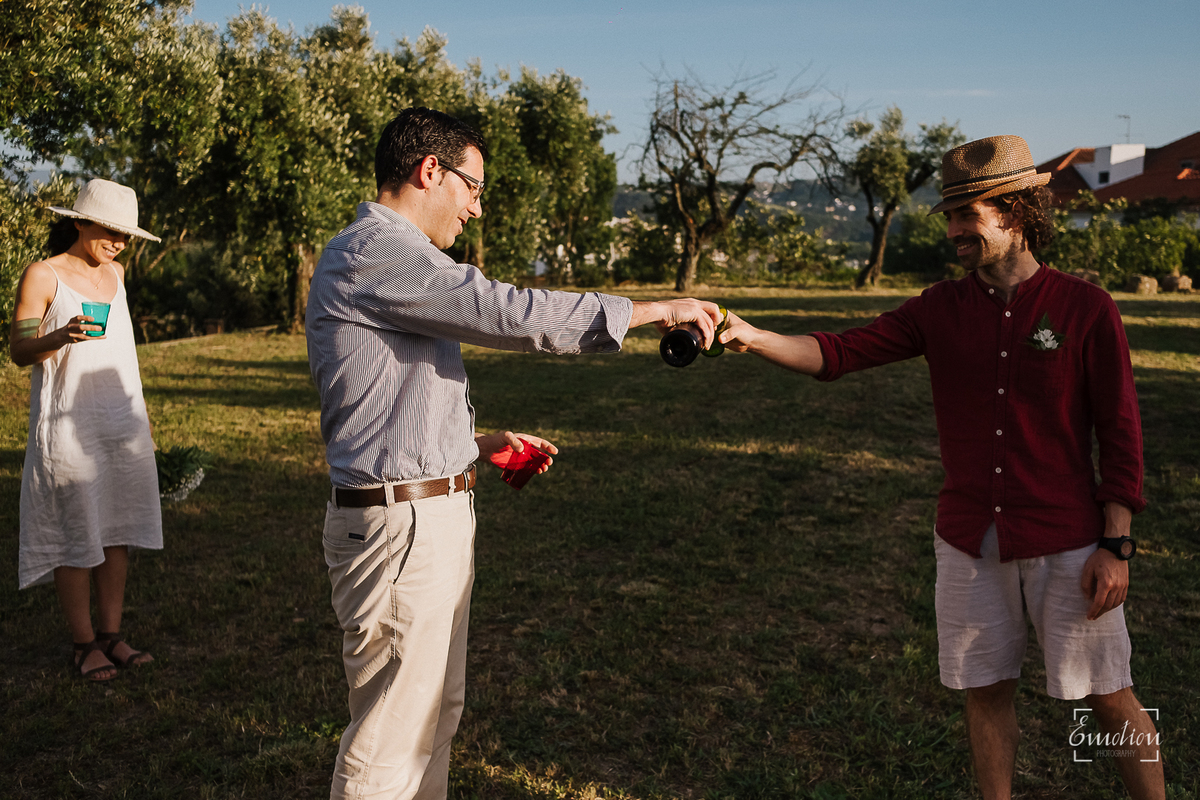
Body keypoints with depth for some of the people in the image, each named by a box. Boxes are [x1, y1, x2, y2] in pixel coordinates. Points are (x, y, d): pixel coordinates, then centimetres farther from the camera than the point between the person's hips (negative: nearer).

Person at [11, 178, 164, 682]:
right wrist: (61, 337, -28)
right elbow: (18, 350, -8)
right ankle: (85, 644, 10)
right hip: (69, 424, -6)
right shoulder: (42, 275, -7)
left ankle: (111, 635, 15)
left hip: (123, 420, 6)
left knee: (119, 528, 6)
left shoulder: (114, 273, 12)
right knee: (76, 533, 0)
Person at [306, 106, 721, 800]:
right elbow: (507, 312, -23)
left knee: (436, 712, 20)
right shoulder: (374, 251, -15)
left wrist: (477, 442, 13)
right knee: (392, 736, -1)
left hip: (434, 514, 11)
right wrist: (651, 310, -16)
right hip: (401, 524, -11)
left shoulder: (389, 258, 19)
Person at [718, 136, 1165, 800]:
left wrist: (1115, 546, -9)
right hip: (970, 544, 3)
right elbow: (840, 352, -6)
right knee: (985, 689, 13)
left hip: (1066, 544, -3)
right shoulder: (940, 310, 2)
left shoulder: (1086, 310, -6)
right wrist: (752, 337, -21)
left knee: (1108, 697, 7)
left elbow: (1120, 435, -5)